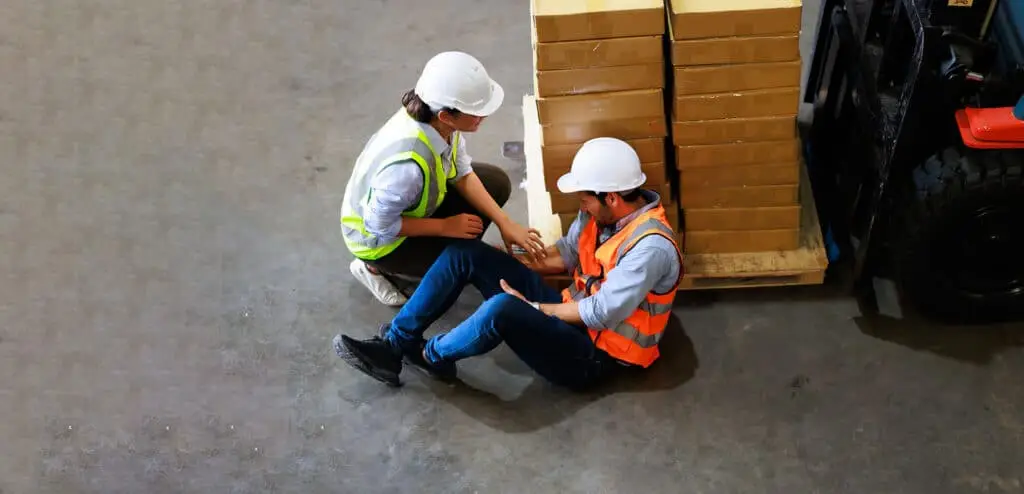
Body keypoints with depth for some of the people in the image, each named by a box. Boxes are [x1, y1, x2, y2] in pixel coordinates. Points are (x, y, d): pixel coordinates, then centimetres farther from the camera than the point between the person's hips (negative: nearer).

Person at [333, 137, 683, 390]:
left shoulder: (651, 248, -24)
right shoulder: (603, 212, 1)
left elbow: (600, 315, -24)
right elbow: (567, 254, 14)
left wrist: (534, 308, -13)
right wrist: (499, 263, 7)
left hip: (591, 356, -9)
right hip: (571, 314, 9)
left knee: (502, 309, -38)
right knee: (465, 255, -4)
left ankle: (432, 357, -6)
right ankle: (393, 344, -5)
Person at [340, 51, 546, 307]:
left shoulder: (436, 120, -23)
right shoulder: (408, 165, -44)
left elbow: (462, 173, -7)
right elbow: (380, 226, -29)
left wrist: (504, 223, -13)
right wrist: (446, 226, -20)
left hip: (412, 203, 7)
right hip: (378, 238, -7)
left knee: (498, 183, 3)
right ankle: (377, 268, 5)